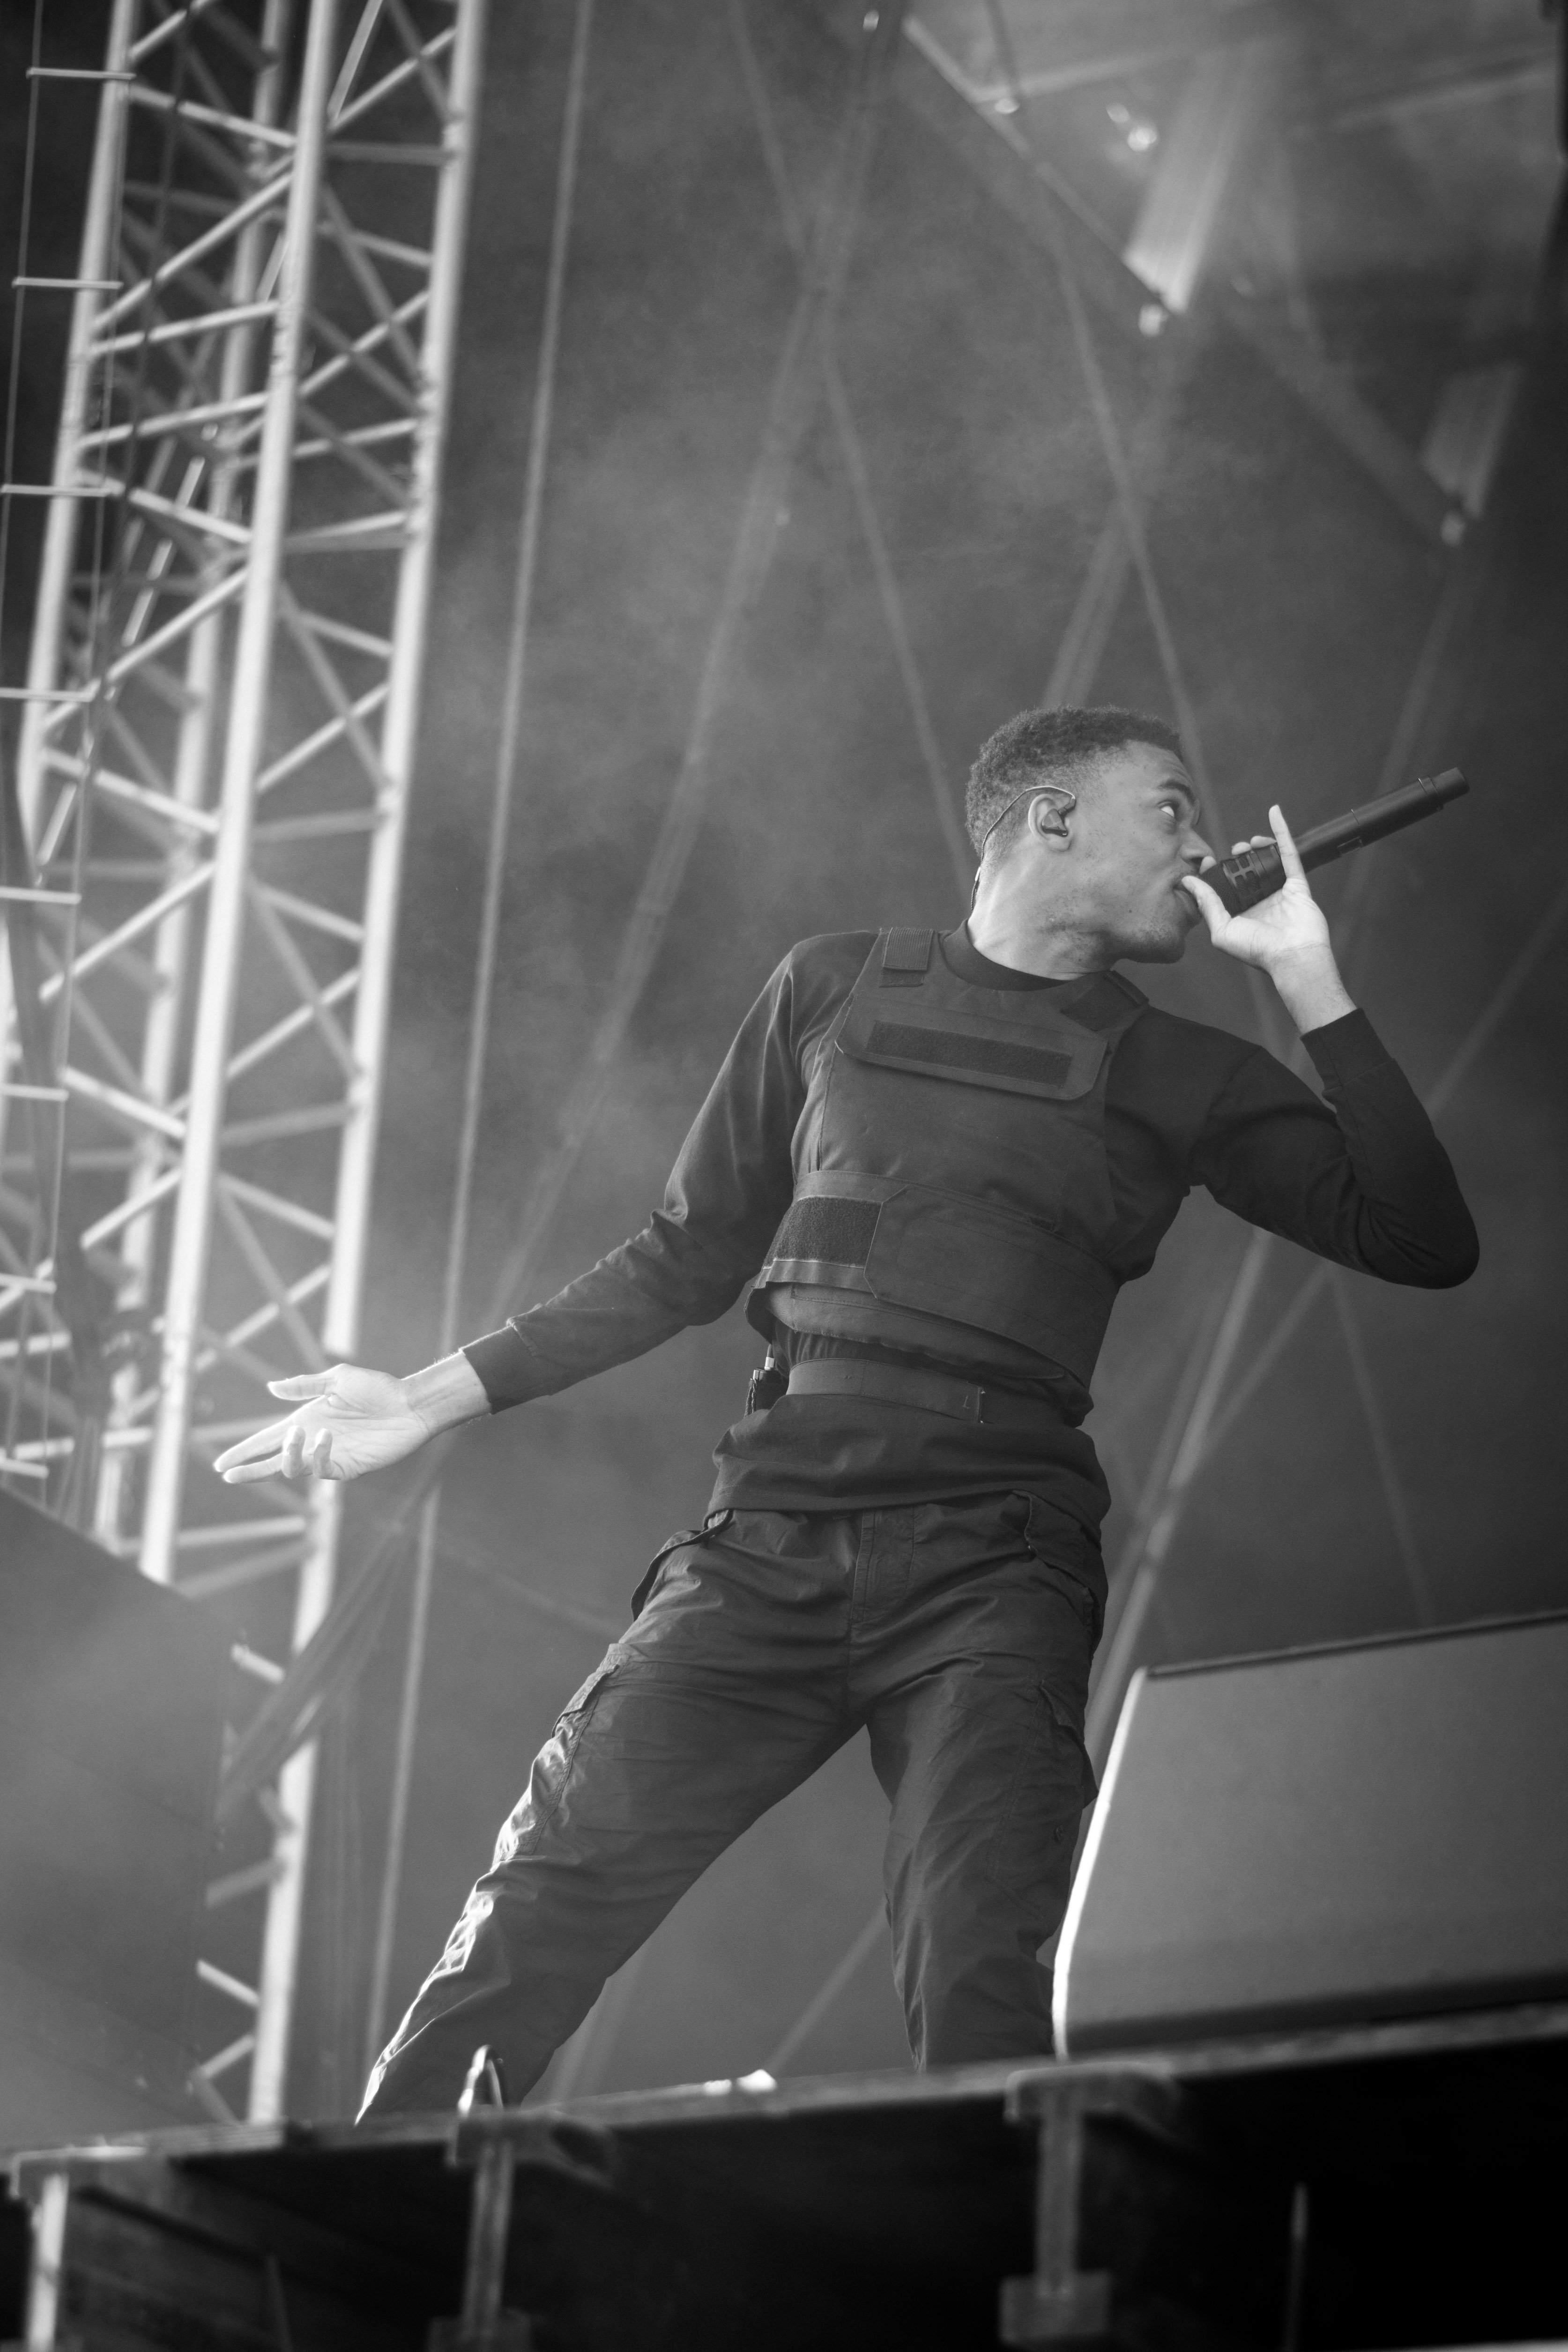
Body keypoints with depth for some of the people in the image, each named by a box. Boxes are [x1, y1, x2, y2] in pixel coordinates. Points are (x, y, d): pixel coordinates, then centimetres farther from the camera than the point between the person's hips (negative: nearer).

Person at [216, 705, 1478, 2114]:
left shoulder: (1180, 1081, 14)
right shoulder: (837, 994, 15)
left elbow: (1424, 1243, 5)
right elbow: (691, 1259, 20)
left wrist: (1306, 980, 2)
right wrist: (434, 1400, 15)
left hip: (991, 1561, 0)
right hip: (773, 1536, 1)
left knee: (984, 1983, -22)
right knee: (540, 1904, -11)